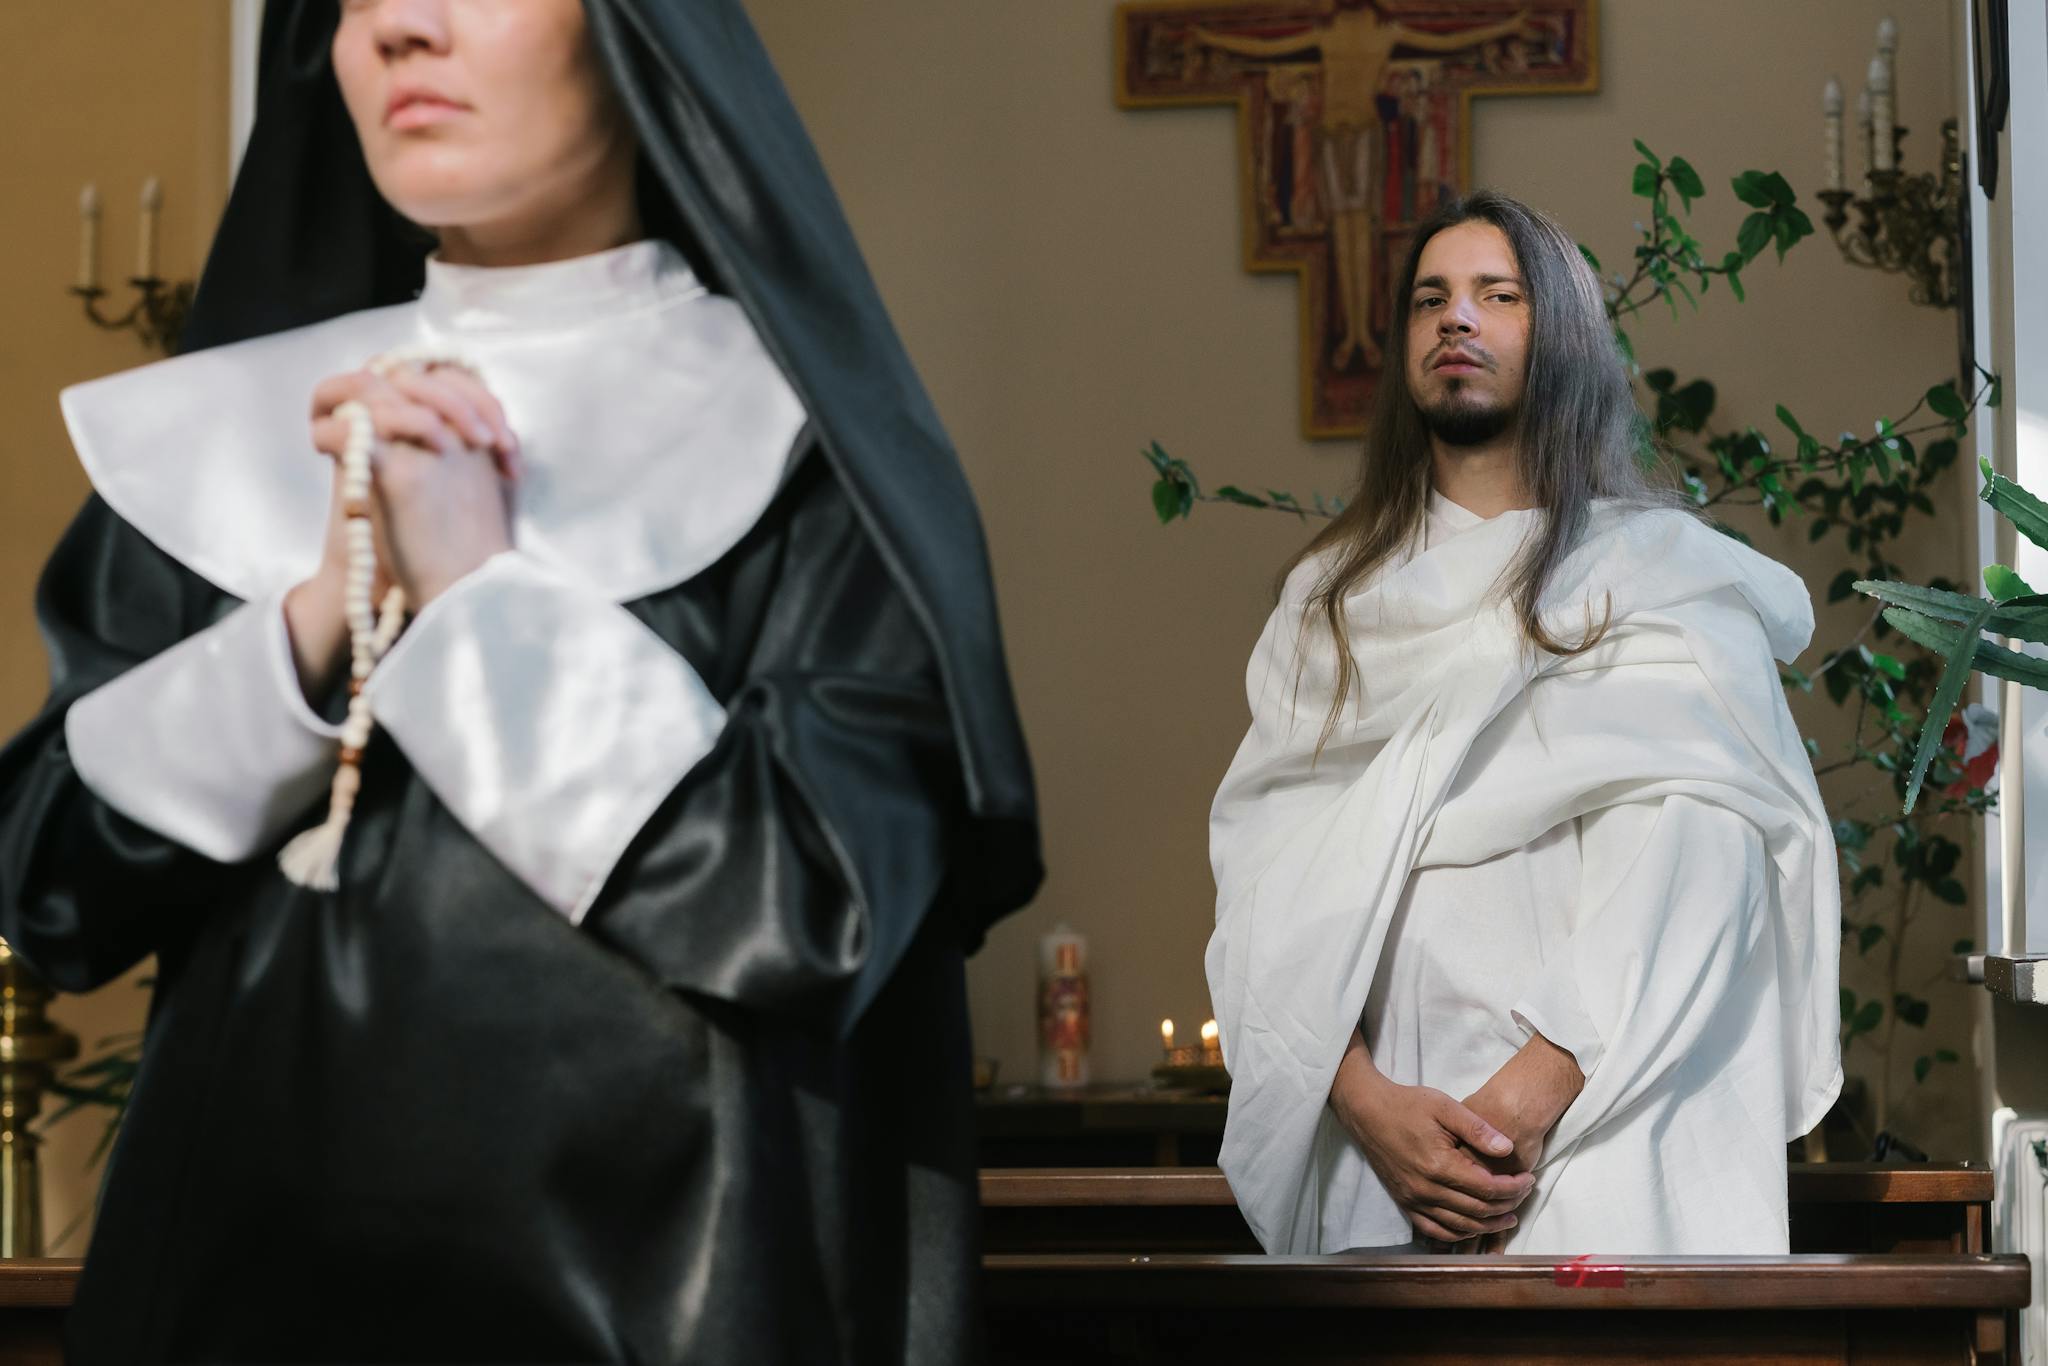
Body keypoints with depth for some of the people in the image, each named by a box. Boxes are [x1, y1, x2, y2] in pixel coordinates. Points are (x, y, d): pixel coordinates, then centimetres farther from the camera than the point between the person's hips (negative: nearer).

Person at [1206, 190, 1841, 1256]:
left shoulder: (1667, 571, 7)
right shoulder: (1331, 596, 15)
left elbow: (1688, 883, -6)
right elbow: (1269, 876, 4)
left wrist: (1530, 1096, -18)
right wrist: (1366, 1098, -12)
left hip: (1605, 1143, -2)